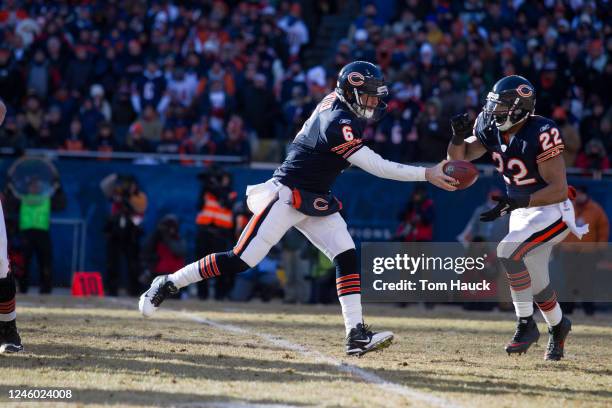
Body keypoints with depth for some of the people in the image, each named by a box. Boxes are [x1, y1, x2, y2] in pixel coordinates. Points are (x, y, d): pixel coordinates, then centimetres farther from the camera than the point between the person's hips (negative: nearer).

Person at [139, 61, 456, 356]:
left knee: (347, 257, -6)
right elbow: (377, 167, -27)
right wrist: (427, 174, -27)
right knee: (240, 261, -11)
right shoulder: (338, 124, -24)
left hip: (317, 201, 10)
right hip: (287, 195, -10)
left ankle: (356, 335, -13)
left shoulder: (335, 101, 3)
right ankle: (167, 284, 3)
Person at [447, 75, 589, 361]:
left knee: (508, 251, -27)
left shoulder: (541, 134, -27)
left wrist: (514, 203, -36)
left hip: (552, 212, -8)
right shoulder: (491, 129, -7)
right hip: (521, 211, 8)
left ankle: (526, 325, -13)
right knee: (534, 281, 17)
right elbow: (458, 157, 4)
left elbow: (559, 190, -28)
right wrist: (459, 136, -18)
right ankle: (558, 327, 44)